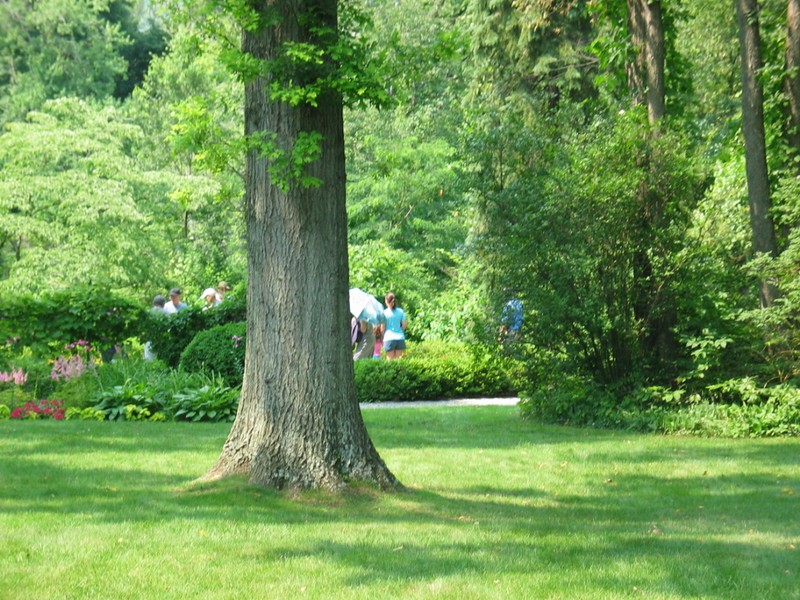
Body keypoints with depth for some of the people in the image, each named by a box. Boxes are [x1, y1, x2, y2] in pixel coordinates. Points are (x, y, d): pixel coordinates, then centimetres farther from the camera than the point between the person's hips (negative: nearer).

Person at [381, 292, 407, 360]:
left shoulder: (385, 312, -3)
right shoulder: (400, 311, 5)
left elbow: (382, 328, -1)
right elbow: (404, 324, 6)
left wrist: (383, 336, 15)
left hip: (389, 338, -3)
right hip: (400, 338, 3)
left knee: (390, 360, 0)